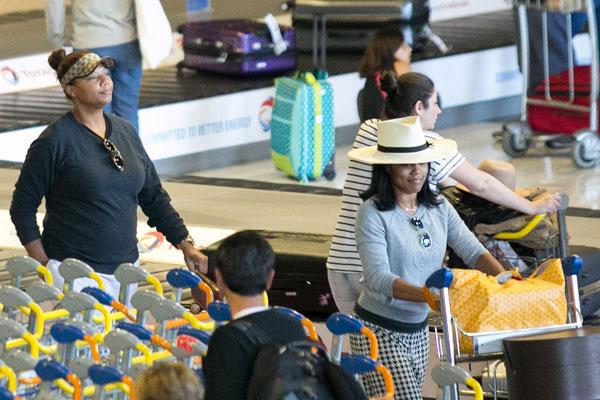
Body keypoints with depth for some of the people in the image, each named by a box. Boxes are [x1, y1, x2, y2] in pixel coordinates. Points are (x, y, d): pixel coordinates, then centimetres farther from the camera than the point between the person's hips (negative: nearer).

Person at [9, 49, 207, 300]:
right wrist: (44, 265, -8)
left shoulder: (125, 131, 10)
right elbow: (22, 207, -4)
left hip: (126, 267, 6)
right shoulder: (55, 140, -8)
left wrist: (186, 245, 9)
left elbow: (154, 196, 16)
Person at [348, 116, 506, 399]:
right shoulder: (374, 214, -15)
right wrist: (426, 295, -40)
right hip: (379, 330, -6)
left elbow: (473, 251, -4)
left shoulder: (438, 208, 4)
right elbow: (378, 277, -25)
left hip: (418, 330, 6)